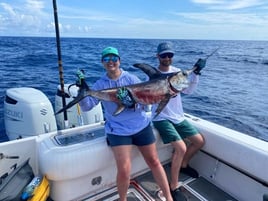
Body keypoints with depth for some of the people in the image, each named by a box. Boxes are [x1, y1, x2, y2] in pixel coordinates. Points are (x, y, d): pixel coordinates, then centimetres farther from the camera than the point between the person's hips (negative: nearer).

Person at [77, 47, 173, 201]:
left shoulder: (131, 78, 0)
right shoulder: (100, 85, 2)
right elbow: (87, 106, -7)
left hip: (141, 125, 1)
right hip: (118, 130, -1)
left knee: (154, 162, 9)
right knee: (124, 170, -11)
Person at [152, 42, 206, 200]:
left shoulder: (177, 71, 4)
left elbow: (188, 90, -5)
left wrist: (196, 73, -16)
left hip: (178, 117, 7)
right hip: (162, 119, -6)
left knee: (200, 141, 8)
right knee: (181, 148, -21)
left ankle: (183, 165, 33)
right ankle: (174, 186, -1)